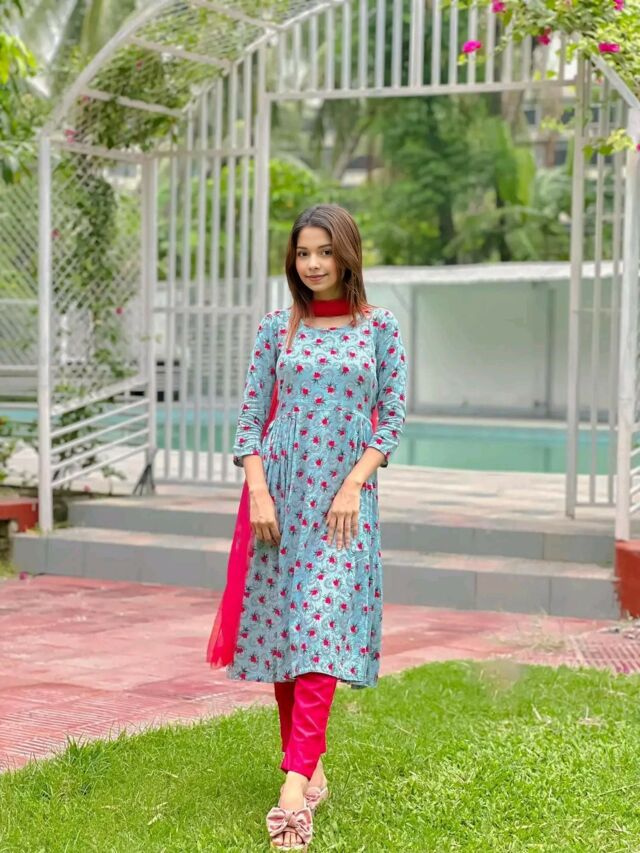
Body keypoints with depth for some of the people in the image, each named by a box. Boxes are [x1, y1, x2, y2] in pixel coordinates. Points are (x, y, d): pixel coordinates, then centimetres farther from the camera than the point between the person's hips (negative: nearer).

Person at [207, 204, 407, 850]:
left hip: (343, 498, -2)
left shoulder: (380, 328, 4)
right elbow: (250, 417, 5)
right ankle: (310, 766, 20)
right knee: (280, 634, 5)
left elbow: (391, 420, 2)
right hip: (279, 491, 3)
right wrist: (258, 493, -8)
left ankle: (295, 793, -20)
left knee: (321, 633, -14)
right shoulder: (277, 329, 8)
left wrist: (353, 486, -11)